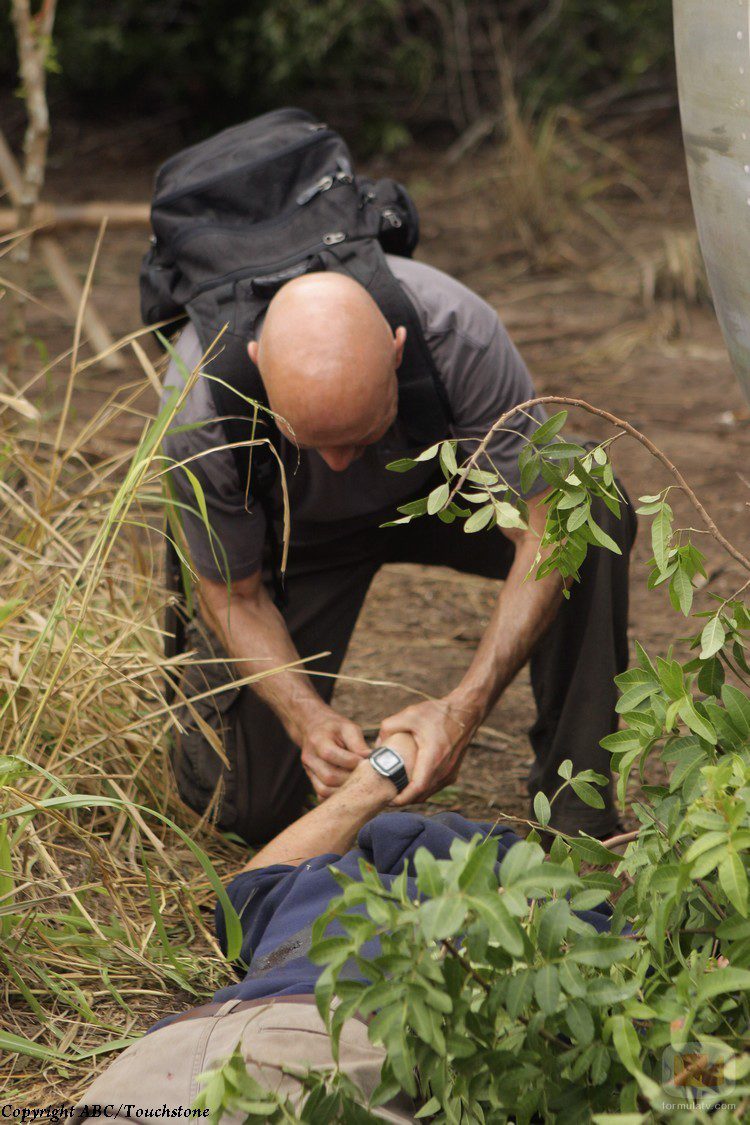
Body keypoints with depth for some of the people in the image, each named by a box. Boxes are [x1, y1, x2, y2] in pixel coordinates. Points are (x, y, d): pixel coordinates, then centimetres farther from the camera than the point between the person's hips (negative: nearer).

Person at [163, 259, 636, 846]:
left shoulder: (462, 335, -39)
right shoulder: (201, 406, -38)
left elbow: (543, 534, -32)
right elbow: (233, 595, -21)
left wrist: (464, 708, -41)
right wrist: (308, 719, -37)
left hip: (438, 488, 1)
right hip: (299, 531, 0)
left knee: (594, 509, -32)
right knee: (248, 810, -8)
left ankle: (577, 809, -16)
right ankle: (214, 662, 26)